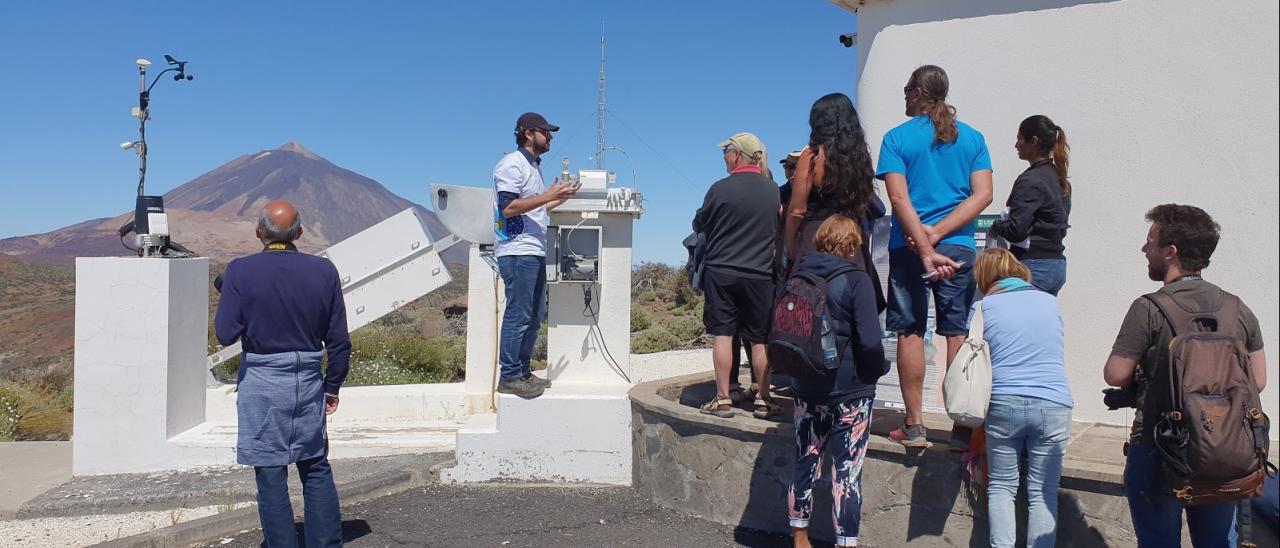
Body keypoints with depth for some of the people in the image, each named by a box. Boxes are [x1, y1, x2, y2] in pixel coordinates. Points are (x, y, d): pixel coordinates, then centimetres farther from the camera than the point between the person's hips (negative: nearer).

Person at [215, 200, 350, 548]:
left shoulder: (241, 271, -9)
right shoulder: (324, 271, -3)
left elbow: (226, 334, -9)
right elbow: (339, 340, 0)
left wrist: (228, 296, 9)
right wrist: (332, 386, 12)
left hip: (262, 384, -2)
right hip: (308, 381, 3)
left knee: (271, 475, 6)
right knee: (317, 470, 14)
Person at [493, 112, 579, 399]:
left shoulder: (533, 166, 22)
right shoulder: (512, 164, -8)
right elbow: (508, 208, -18)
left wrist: (561, 198, 19)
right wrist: (548, 195, -18)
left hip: (535, 252, 10)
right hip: (517, 251, -10)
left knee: (534, 316, 11)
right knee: (518, 315, -9)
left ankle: (522, 372, 18)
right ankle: (509, 376, -4)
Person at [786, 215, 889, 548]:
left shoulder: (798, 277, 3)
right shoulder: (856, 280, -13)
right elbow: (869, 342, -17)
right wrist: (878, 370, 1)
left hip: (806, 389, 5)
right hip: (850, 391, -5)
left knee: (805, 463, 15)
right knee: (847, 471, 3)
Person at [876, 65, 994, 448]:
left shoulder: (897, 138, -1)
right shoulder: (972, 137, 8)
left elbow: (900, 199, -11)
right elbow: (982, 194, -2)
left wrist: (925, 249, -15)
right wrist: (936, 235, -8)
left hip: (908, 246, -2)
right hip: (959, 247, 2)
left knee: (910, 334, 4)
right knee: (958, 335, 6)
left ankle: (914, 427, 7)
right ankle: (962, 427, 9)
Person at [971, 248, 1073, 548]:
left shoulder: (983, 307, 6)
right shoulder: (1050, 302, 12)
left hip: (1003, 403, -1)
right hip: (1053, 405, 1)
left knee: (1001, 486, 11)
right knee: (1043, 492, 6)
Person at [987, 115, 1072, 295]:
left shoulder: (1030, 181, -14)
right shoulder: (1060, 178, 14)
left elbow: (1016, 230, -20)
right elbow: (1061, 228, 18)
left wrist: (995, 227, 0)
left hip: (1035, 265, -9)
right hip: (1058, 264, 9)